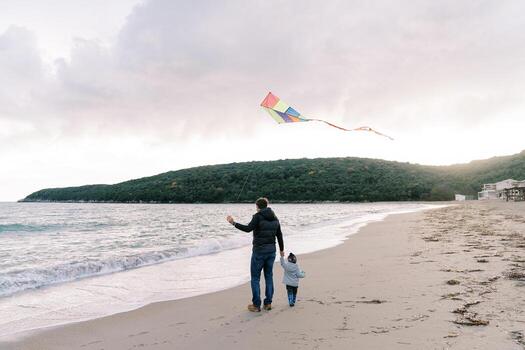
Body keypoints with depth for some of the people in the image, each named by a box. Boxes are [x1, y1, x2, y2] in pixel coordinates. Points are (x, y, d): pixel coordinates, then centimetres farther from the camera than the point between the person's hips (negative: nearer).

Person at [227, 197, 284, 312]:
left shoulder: (258, 216, -11)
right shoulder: (274, 218, 9)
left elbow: (248, 228, -26)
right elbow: (279, 235, 14)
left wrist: (234, 223, -24)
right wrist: (281, 249, 25)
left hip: (259, 250, -6)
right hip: (271, 250, 6)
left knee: (255, 278, 4)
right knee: (269, 276, 15)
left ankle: (256, 305, 7)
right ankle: (268, 303, 19)